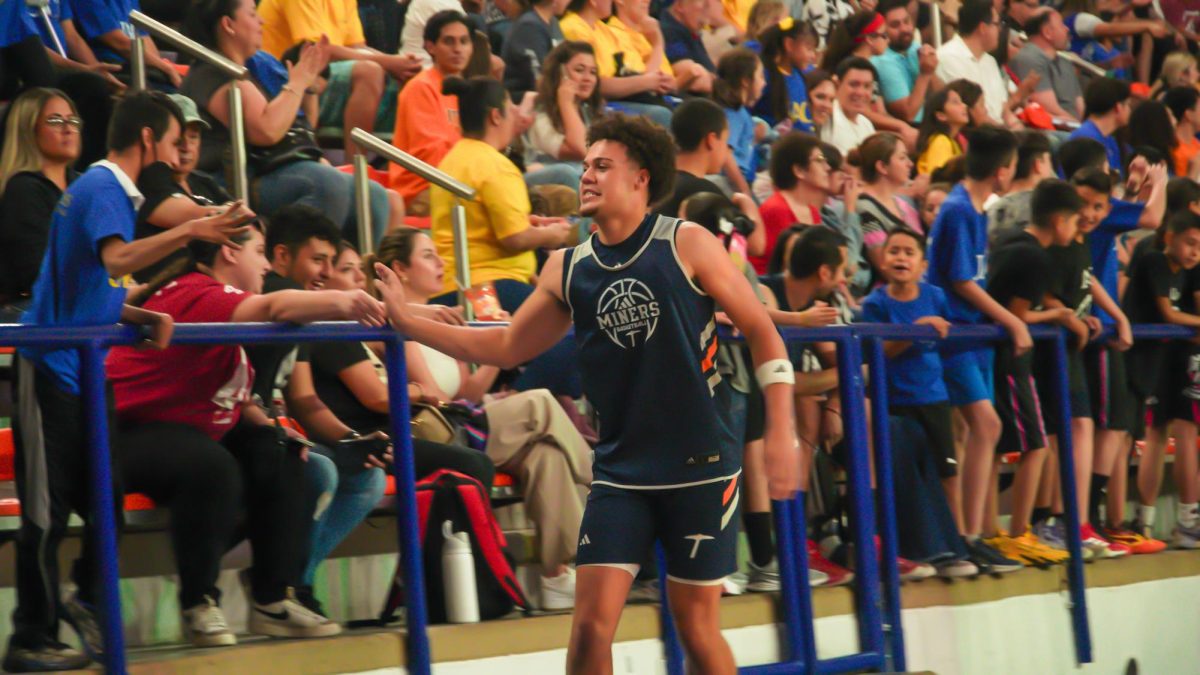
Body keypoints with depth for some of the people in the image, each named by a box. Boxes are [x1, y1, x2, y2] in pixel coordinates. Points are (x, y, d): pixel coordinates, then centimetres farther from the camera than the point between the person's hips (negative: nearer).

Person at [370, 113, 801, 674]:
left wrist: (780, 433, -10)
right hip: (620, 471, 3)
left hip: (701, 467, -3)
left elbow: (762, 332, -3)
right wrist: (408, 323, 7)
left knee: (696, 626, 2)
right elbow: (506, 346, 14)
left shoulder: (686, 244, -6)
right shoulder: (568, 269, 6)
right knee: (591, 622, -7)